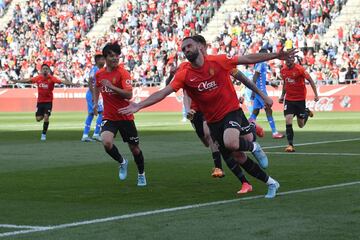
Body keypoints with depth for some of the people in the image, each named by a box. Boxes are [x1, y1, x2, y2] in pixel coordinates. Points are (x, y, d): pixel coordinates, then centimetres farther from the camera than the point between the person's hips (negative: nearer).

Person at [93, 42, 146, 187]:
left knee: (134, 148, 7)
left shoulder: (123, 73, -13)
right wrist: (95, 102, 19)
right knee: (106, 142, -24)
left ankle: (141, 174, 34)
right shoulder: (99, 74, 3)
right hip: (108, 117, 3)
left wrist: (112, 86, -31)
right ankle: (122, 162, 6)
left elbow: (129, 95, -25)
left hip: (125, 117, -3)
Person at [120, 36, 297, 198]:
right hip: (213, 120, 3)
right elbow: (163, 92, -13)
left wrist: (275, 56, -6)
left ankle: (253, 147, 2)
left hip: (231, 111, -3)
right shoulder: (184, 74, -7)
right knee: (238, 157, 8)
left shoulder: (218, 61, -10)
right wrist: (138, 106, -23)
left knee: (231, 143, -33)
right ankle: (270, 183, 27)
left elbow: (248, 59, -4)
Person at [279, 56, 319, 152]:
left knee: (301, 125, 7)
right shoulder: (283, 70, 1)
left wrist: (316, 94, -12)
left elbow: (310, 80, -10)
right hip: (289, 99, 3)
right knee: (288, 121, -13)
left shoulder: (299, 69, -16)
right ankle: (290, 145, -7)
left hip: (300, 99, -3)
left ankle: (307, 112, 40)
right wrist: (282, 95, 15)